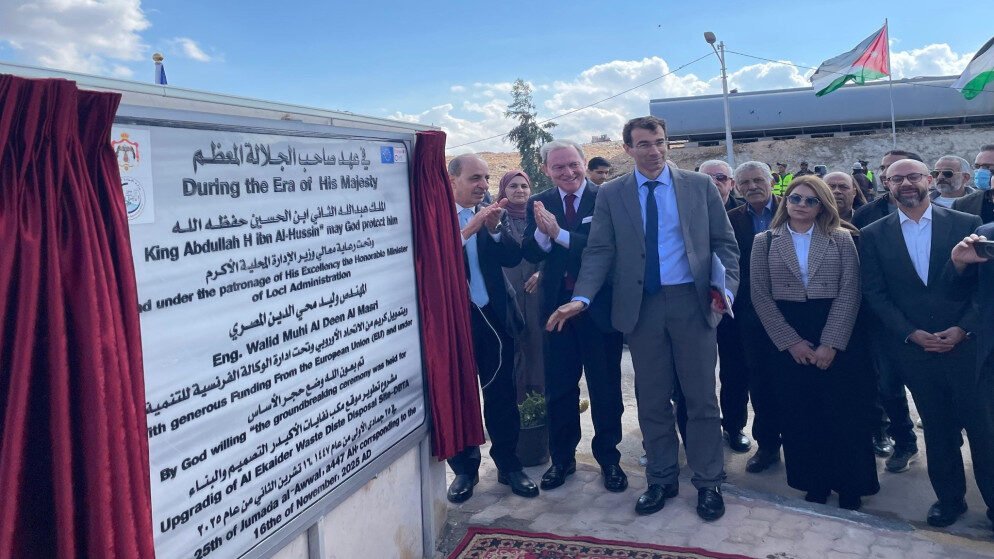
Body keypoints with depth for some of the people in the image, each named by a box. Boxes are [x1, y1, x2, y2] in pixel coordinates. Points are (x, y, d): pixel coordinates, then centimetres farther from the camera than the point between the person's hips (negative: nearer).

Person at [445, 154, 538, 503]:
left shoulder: (490, 215, 6)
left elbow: (513, 258, -2)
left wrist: (494, 228, -16)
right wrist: (467, 231, -26)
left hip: (494, 317, 3)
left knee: (502, 395, 9)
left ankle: (509, 465, 24)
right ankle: (465, 469, 26)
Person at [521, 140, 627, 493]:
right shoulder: (540, 203, 4)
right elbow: (530, 254, -3)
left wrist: (560, 233, -25)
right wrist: (542, 232, -23)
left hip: (599, 305, -3)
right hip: (557, 306, 3)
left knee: (605, 387, 11)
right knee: (558, 388, 12)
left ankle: (608, 457, 28)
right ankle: (562, 458, 29)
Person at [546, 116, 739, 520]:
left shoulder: (700, 186, 4)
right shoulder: (610, 194, 4)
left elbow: (724, 242, 5)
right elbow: (599, 251, 0)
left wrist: (727, 287, -10)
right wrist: (582, 297, -14)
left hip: (692, 301, 0)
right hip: (641, 306, 1)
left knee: (701, 397, 7)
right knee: (652, 399, 10)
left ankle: (708, 483, 22)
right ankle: (660, 480, 26)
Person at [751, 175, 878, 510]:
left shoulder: (841, 240, 4)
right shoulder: (764, 242, 4)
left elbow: (849, 293, -3)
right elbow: (760, 296, -1)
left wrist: (830, 343, -12)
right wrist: (791, 342, -8)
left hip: (837, 341, 0)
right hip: (787, 343, 1)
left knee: (844, 417, 4)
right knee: (800, 418, 6)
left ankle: (849, 491, 20)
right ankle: (814, 488, 21)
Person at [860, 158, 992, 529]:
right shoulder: (873, 235, 2)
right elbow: (875, 293, 0)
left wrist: (963, 328, -11)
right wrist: (911, 333, -9)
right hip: (913, 347, 1)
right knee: (937, 428, 12)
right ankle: (949, 497, 27)